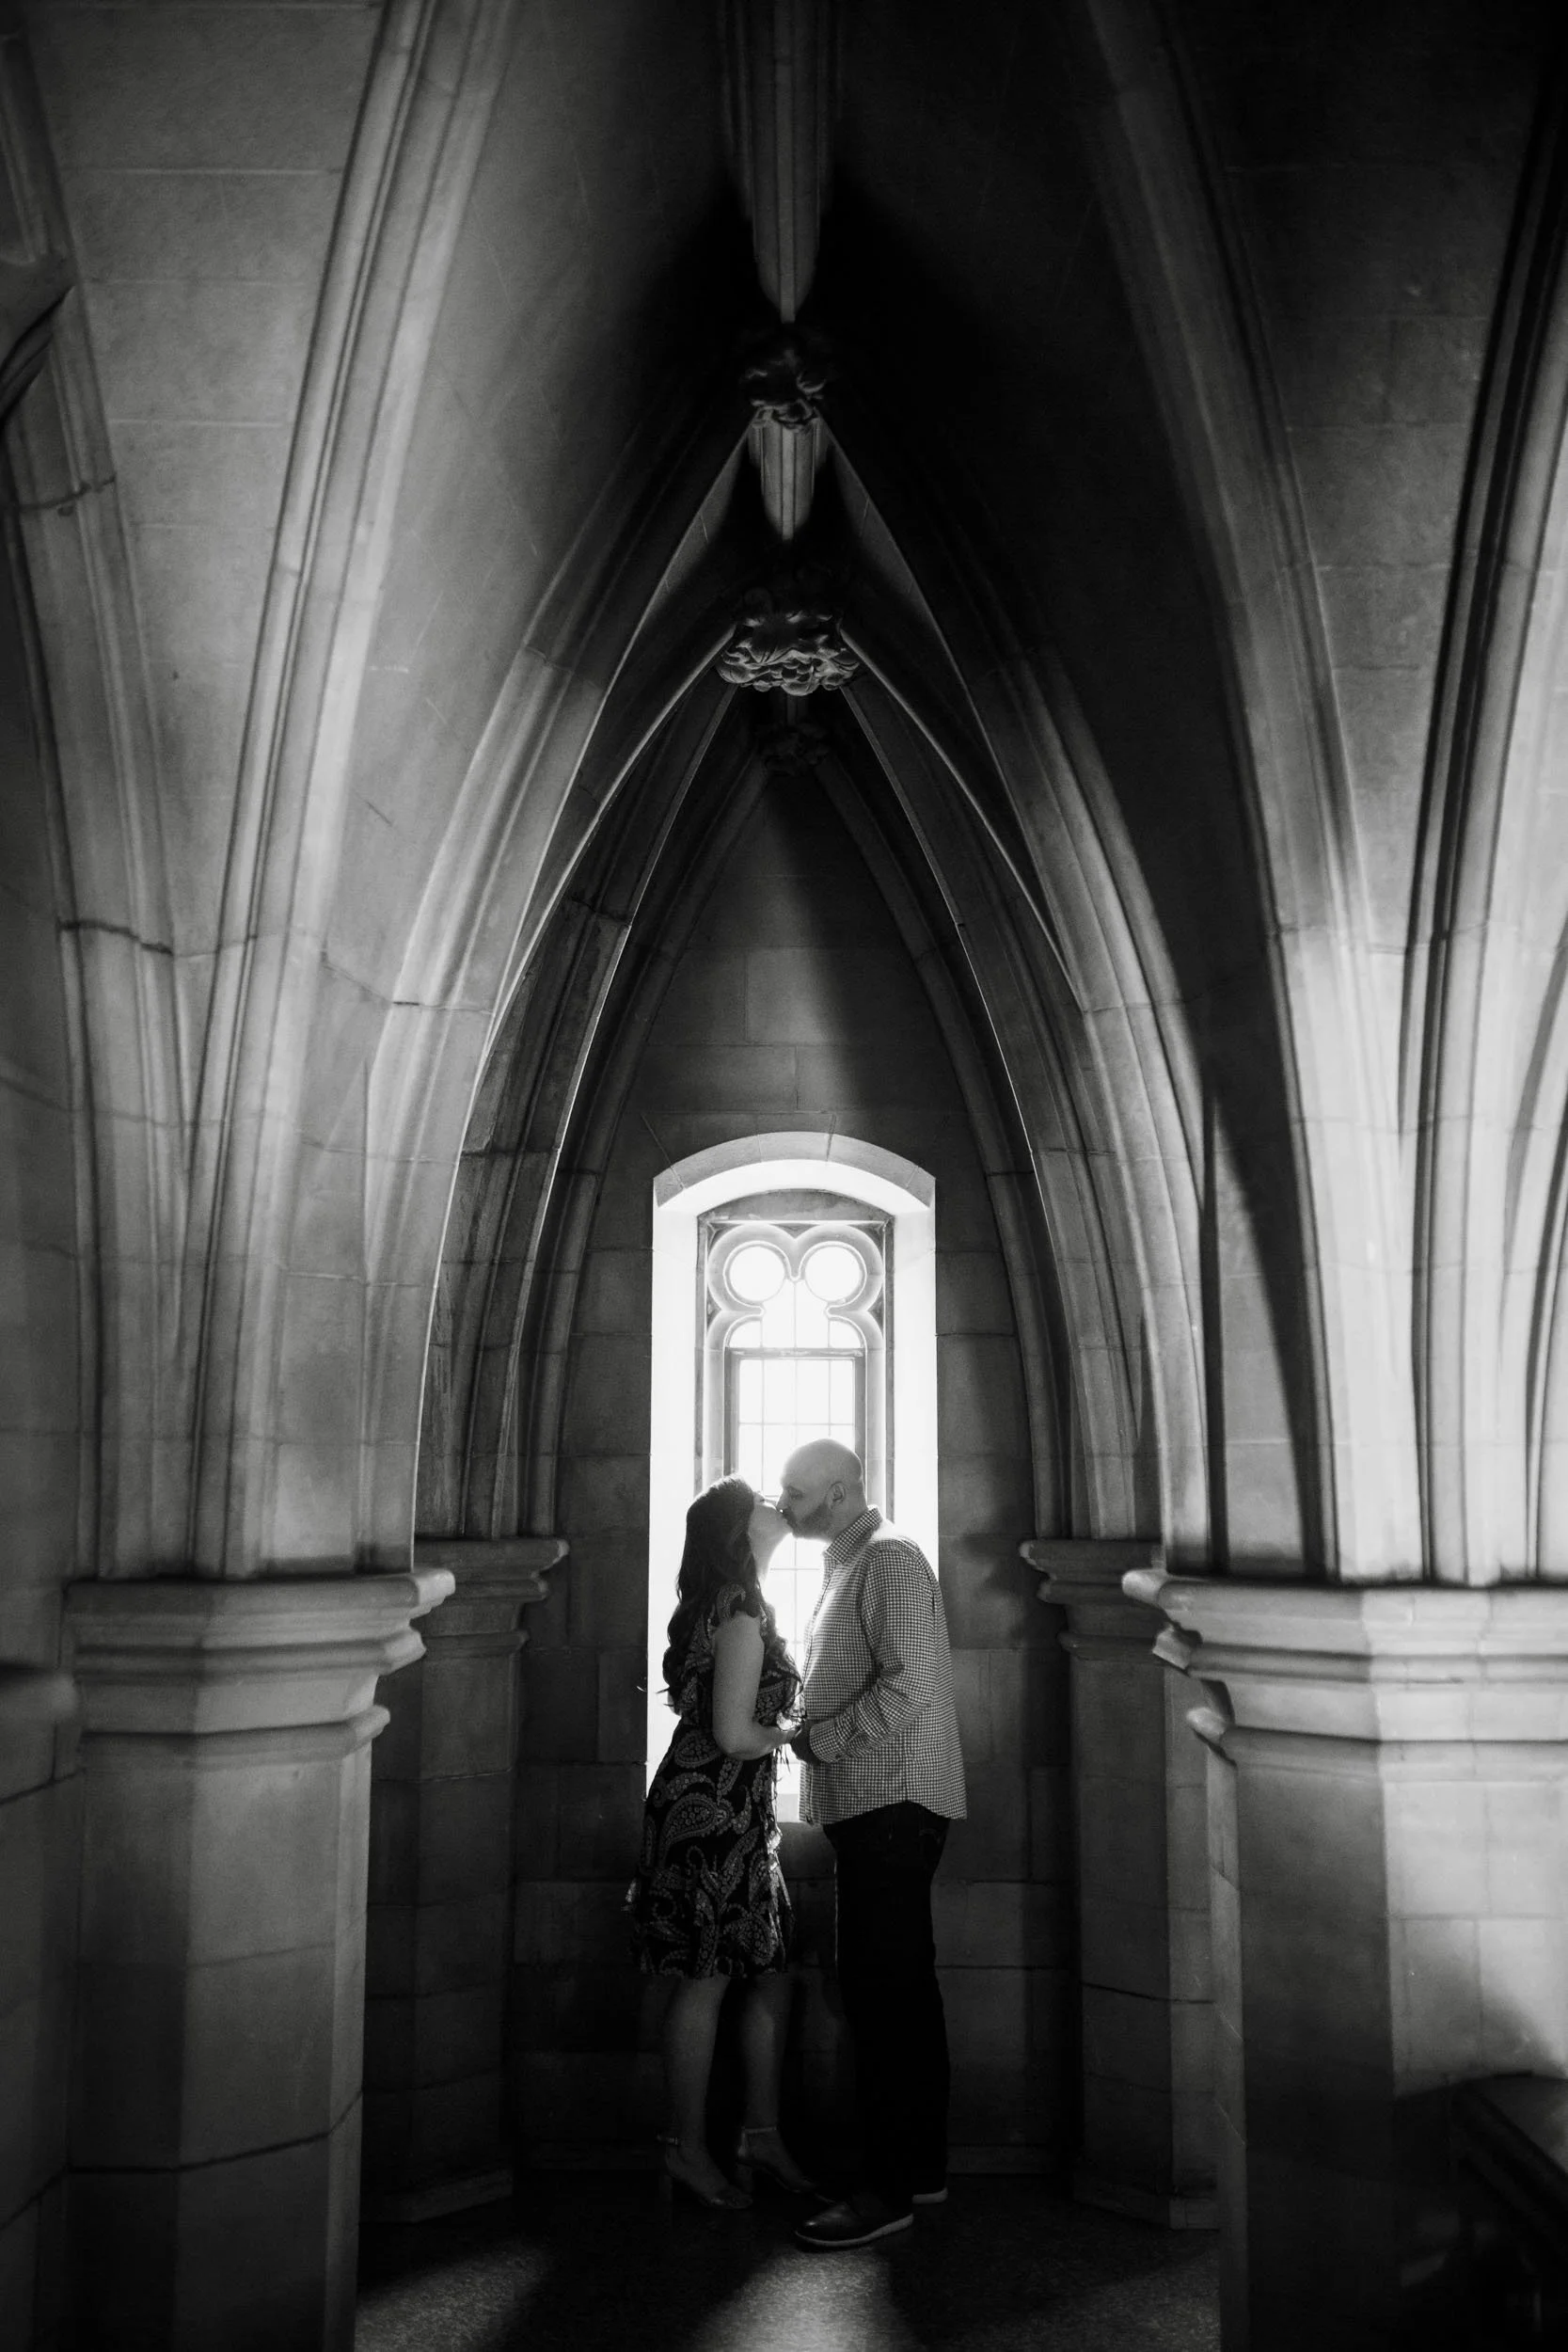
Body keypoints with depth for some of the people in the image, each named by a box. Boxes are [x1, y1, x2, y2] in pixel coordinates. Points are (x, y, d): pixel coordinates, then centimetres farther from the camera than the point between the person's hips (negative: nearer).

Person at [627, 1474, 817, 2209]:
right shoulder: (741, 1614, -17)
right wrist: (789, 1732, -4)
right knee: (706, 1980, 0)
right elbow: (734, 1734, -21)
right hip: (713, 1811, -10)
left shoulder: (721, 1606, 13)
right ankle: (689, 2150, 12)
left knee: (771, 1978, 12)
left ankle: (762, 2135, 22)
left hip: (736, 1815, 10)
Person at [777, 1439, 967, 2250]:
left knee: (879, 1991, -7)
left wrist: (818, 1740, -14)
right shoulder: (849, 1565, 17)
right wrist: (815, 1734, 9)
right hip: (871, 1803, 10)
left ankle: (888, 2188, -1)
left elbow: (908, 1687, -22)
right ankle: (923, 2165, 23)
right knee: (905, 1986, 14)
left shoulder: (889, 1559, -13)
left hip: (891, 1802, -10)